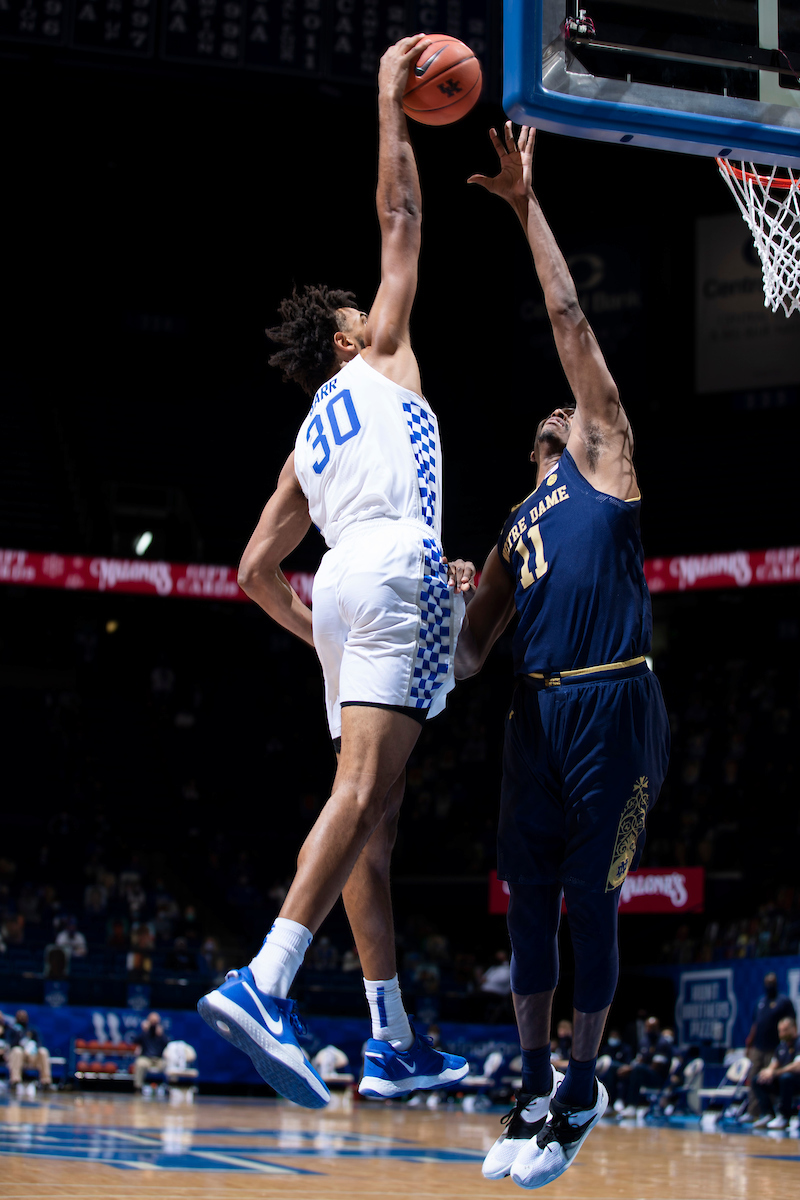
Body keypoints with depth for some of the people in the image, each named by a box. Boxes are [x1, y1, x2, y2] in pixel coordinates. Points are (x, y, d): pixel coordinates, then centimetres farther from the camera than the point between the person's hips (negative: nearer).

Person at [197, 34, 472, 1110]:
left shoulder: (308, 442, 30)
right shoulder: (380, 358, 17)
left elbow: (256, 570, 26)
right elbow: (399, 219, 14)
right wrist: (390, 102, 22)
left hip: (342, 582, 8)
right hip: (397, 565, -8)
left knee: (374, 816, 5)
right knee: (362, 790, -19)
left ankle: (394, 1045, 5)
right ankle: (264, 986, -34)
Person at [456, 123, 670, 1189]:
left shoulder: (605, 459, 9)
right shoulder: (516, 530, 25)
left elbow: (570, 323, 2)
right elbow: (470, 655, 24)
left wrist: (527, 207, 2)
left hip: (612, 710, -6)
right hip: (537, 711, 6)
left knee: (590, 902, -2)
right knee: (529, 896, 7)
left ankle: (582, 1095, 9)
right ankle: (537, 1089, 18)